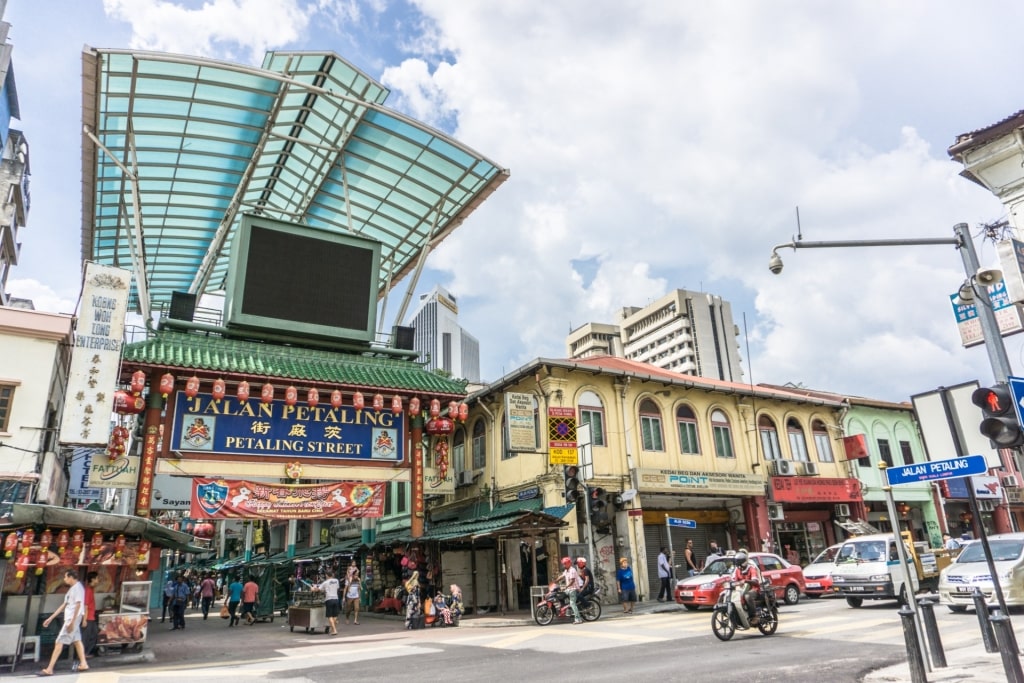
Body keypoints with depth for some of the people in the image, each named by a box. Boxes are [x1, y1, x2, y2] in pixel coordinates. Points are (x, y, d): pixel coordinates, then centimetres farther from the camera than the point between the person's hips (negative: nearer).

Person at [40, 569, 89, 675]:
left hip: (72, 619, -9)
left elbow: (78, 605, -20)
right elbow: (64, 605, 20)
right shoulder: (72, 589, 16)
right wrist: (50, 618, 19)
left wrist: (72, 622, -24)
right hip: (70, 618, 9)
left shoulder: (78, 587, -13)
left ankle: (49, 669, -5)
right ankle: (83, 664, 12)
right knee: (76, 641, 10)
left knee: (59, 642, -7)